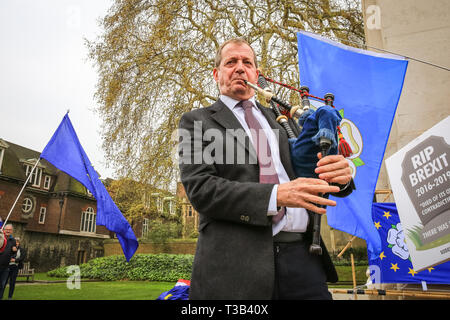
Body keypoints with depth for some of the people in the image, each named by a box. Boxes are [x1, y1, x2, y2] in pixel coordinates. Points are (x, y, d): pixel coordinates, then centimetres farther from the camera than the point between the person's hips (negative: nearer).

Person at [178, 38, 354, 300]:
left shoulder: (278, 118, 18)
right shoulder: (197, 121, 4)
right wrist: (277, 195, -19)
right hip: (237, 262, -3)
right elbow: (200, 189, -9)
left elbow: (307, 177, 17)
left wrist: (341, 174, -7)